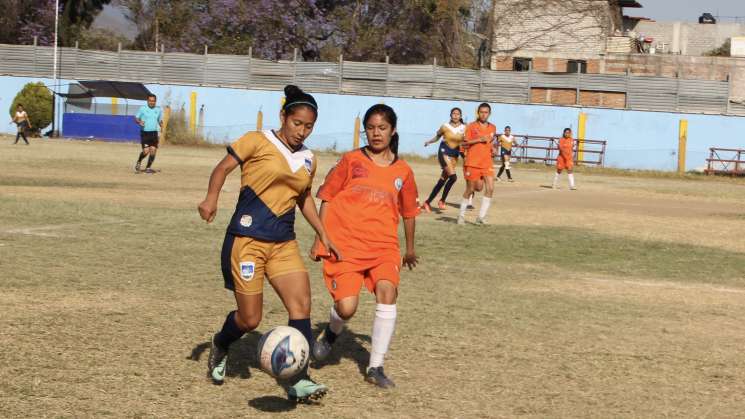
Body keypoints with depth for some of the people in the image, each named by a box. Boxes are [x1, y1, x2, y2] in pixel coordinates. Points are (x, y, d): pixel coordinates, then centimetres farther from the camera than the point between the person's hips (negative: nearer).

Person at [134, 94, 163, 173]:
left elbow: (160, 120, 20)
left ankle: (148, 168, 9)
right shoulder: (142, 109, -2)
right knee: (146, 151, -11)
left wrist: (161, 126, -1)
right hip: (145, 133, -3)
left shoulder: (158, 110, 9)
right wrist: (139, 122, -19)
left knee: (153, 150, -5)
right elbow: (136, 118, 3)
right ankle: (138, 163, 17)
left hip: (154, 133, 3)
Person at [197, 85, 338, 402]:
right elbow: (223, 167, -6)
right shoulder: (258, 142, -6)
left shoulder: (308, 160, 12)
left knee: (301, 306, -11)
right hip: (247, 239, -6)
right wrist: (212, 197, -24)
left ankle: (298, 381, -8)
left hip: (284, 243, 6)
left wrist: (323, 235, 21)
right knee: (249, 319, -2)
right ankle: (220, 346, 32)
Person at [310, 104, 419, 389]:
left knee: (387, 293, -22)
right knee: (346, 307, -14)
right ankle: (331, 333, 25)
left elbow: (408, 212, 21)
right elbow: (327, 198, 6)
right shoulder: (351, 161, 3)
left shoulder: (402, 171, 9)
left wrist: (410, 249, 28)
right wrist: (320, 239, 1)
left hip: (384, 245, 2)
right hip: (344, 243, -2)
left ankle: (375, 368, -12)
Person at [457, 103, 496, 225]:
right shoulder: (471, 126, -2)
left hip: (487, 163, 4)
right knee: (470, 189, 3)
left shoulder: (493, 128, 12)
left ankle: (481, 217, -4)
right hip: (473, 163, -4)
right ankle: (462, 215, 22)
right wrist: (479, 139, -15)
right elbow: (464, 144, -6)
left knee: (490, 188, -11)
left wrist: (492, 148, 8)